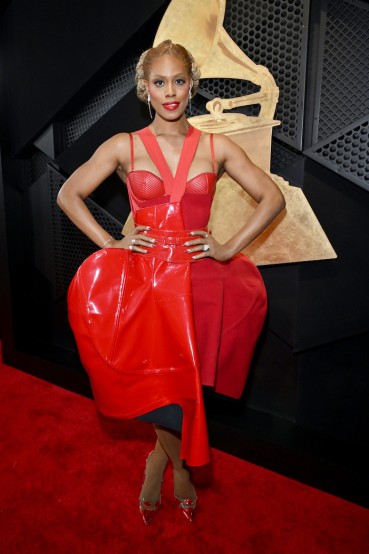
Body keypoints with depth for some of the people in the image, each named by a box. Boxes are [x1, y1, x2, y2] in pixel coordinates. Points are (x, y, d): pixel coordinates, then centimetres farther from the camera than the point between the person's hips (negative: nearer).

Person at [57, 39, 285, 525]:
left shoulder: (216, 148, 5)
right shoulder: (125, 147, 3)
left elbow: (273, 198, 8)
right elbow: (68, 195, 8)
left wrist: (229, 248, -1)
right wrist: (111, 244, -2)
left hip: (199, 281, 1)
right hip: (140, 280, 0)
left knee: (185, 379, 5)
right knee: (154, 383, -1)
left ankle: (161, 457, 39)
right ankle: (180, 464, 33)